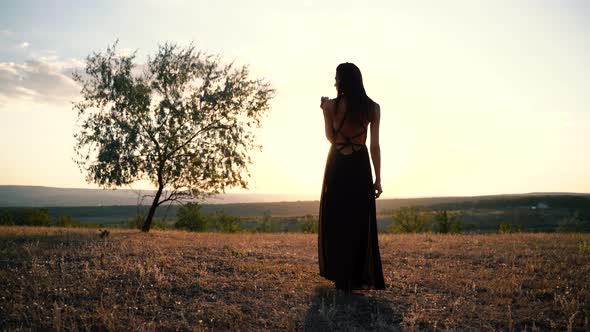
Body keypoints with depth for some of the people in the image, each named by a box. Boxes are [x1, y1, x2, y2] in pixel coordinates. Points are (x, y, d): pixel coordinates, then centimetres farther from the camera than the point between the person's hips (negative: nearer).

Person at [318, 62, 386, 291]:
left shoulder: (331, 105, -7)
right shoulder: (372, 108, -2)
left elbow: (331, 138, 5)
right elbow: (374, 146, -2)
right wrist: (378, 179, 3)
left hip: (337, 167, -1)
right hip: (360, 168, 1)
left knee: (335, 220, 10)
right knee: (361, 222, 9)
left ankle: (340, 276, 16)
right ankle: (360, 278, 13)